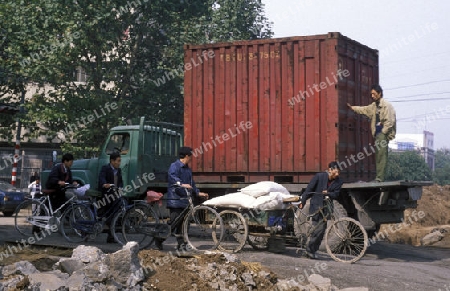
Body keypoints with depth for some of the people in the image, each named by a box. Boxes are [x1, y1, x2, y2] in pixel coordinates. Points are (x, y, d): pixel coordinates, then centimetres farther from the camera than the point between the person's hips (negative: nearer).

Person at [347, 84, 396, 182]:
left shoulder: (386, 105, -10)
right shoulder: (374, 105, 17)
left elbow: (389, 122, -15)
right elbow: (364, 110, 35)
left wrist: (383, 133, -13)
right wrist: (352, 107, 37)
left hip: (383, 134, -9)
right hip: (378, 134, 9)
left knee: (381, 155, -14)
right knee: (378, 156, 7)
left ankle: (380, 178, -18)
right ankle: (379, 177, 9)